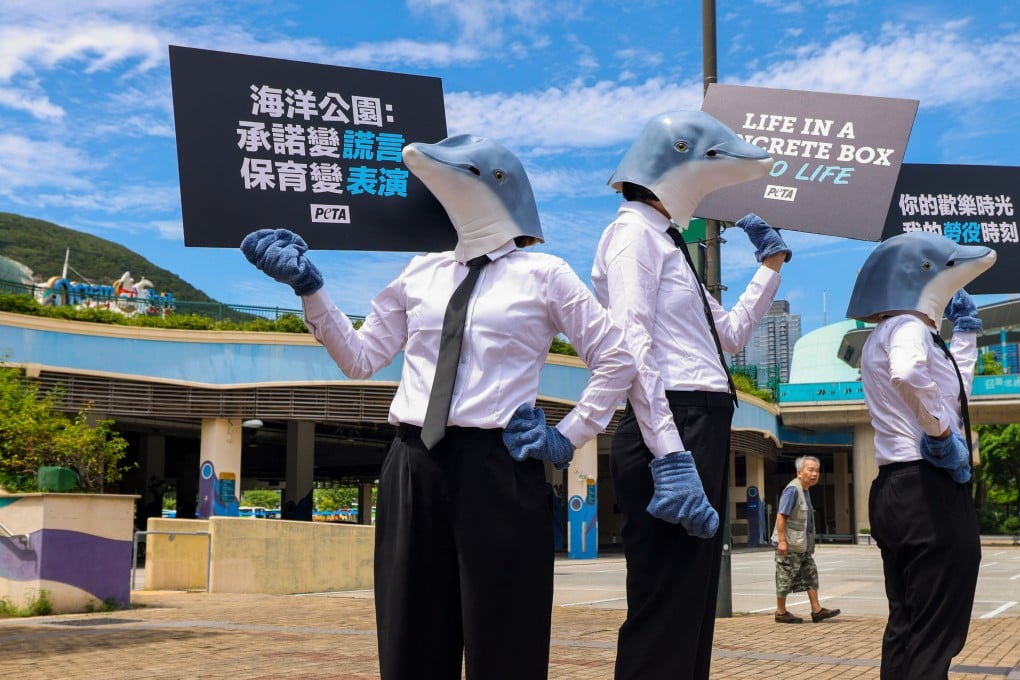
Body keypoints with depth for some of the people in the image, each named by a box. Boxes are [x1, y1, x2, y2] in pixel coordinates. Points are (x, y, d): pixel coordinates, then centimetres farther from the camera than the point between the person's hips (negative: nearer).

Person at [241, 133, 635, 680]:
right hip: (415, 465, 4)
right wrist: (309, 288, 6)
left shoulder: (543, 275, 3)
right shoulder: (422, 272, 15)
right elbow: (360, 358, 15)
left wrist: (568, 436, 0)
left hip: (498, 465, -4)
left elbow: (616, 359, 6)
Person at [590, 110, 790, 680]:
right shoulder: (635, 231, -4)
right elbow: (632, 348, -18)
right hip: (673, 430, -10)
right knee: (666, 614, -10)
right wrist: (670, 456, -26)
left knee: (693, 609, 14)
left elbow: (731, 334, 34)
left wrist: (772, 265, 31)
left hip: (702, 431, 10)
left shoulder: (666, 239, 25)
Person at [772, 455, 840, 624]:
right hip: (789, 545, -10)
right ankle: (781, 612, 9)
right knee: (786, 577, 0)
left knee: (811, 574, 7)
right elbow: (781, 516, -22)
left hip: (803, 544, 10)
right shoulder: (792, 490, -17)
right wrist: (782, 541, -25)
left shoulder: (805, 490, 14)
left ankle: (817, 610, 10)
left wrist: (810, 542, 23)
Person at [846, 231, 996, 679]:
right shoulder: (908, 325, -9)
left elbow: (953, 386, 32)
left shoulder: (883, 336, 21)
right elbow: (908, 374, -34)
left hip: (896, 490, 10)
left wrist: (965, 328, 34)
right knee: (936, 638, -7)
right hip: (929, 489, -10)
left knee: (905, 627, 13)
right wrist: (942, 433, -23)